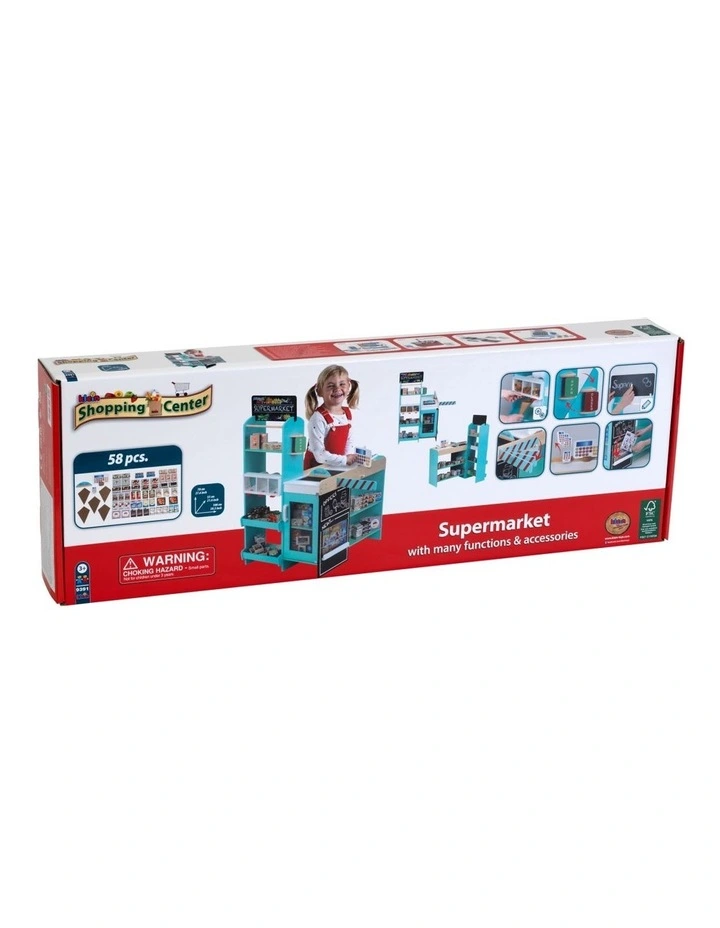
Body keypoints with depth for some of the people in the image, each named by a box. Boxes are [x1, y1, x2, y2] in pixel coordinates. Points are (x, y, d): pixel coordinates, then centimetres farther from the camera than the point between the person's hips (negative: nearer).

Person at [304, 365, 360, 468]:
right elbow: (319, 455, -22)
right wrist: (345, 460, -18)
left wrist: (350, 457, -5)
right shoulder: (318, 418, -19)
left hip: (338, 467, 5)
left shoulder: (347, 413, 3)